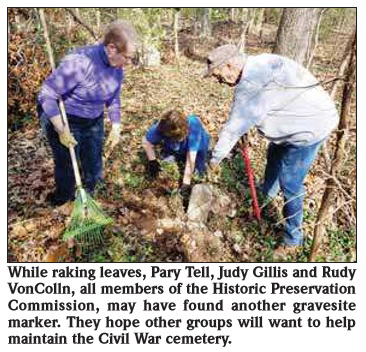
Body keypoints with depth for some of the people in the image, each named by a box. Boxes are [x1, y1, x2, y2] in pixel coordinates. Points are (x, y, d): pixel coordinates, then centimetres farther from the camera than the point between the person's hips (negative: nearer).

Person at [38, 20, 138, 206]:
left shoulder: (117, 67, -9)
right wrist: (62, 131, -22)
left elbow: (114, 98, 9)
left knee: (94, 168, 14)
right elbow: (46, 95, -24)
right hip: (64, 120, -6)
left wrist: (116, 126, 2)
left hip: (94, 121, 6)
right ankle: (63, 200, 33)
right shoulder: (79, 62, -31)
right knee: (67, 168, 5)